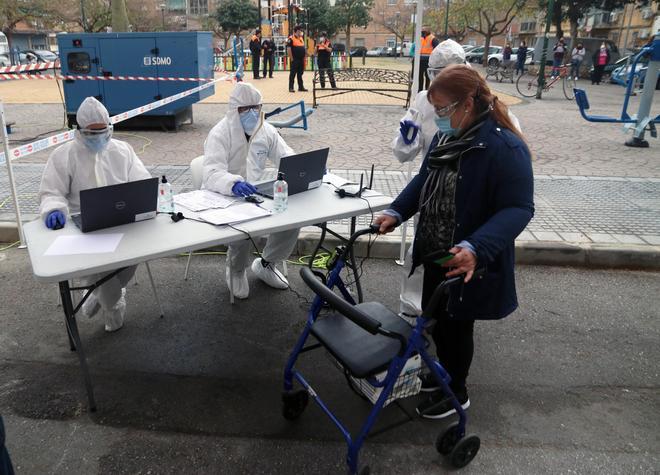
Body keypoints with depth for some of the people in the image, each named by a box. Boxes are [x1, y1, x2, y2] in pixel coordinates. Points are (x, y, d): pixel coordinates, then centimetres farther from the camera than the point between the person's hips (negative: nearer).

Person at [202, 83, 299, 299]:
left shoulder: (266, 130, 2)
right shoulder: (219, 134, -16)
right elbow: (212, 173, -30)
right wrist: (234, 183, -53)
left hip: (255, 194, 5)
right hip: (223, 197, -5)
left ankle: (265, 264, 10)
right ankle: (236, 270, 0)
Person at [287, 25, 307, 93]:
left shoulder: (301, 38, 17)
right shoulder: (291, 39, -7)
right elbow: (288, 49, -13)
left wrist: (304, 58, 16)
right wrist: (291, 58, -16)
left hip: (301, 59, 7)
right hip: (294, 60, -7)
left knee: (300, 74, 12)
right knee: (292, 74, -3)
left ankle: (301, 87, 17)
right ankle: (291, 88, 0)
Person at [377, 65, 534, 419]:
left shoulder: (505, 147, -23)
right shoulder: (446, 136, 2)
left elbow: (519, 208, -25)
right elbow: (424, 180, 13)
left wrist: (476, 248, -38)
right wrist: (396, 212, -2)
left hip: (466, 263, -7)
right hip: (436, 254, 8)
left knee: (456, 325, 11)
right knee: (434, 317, 22)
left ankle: (456, 392, 36)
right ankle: (444, 371, 48)